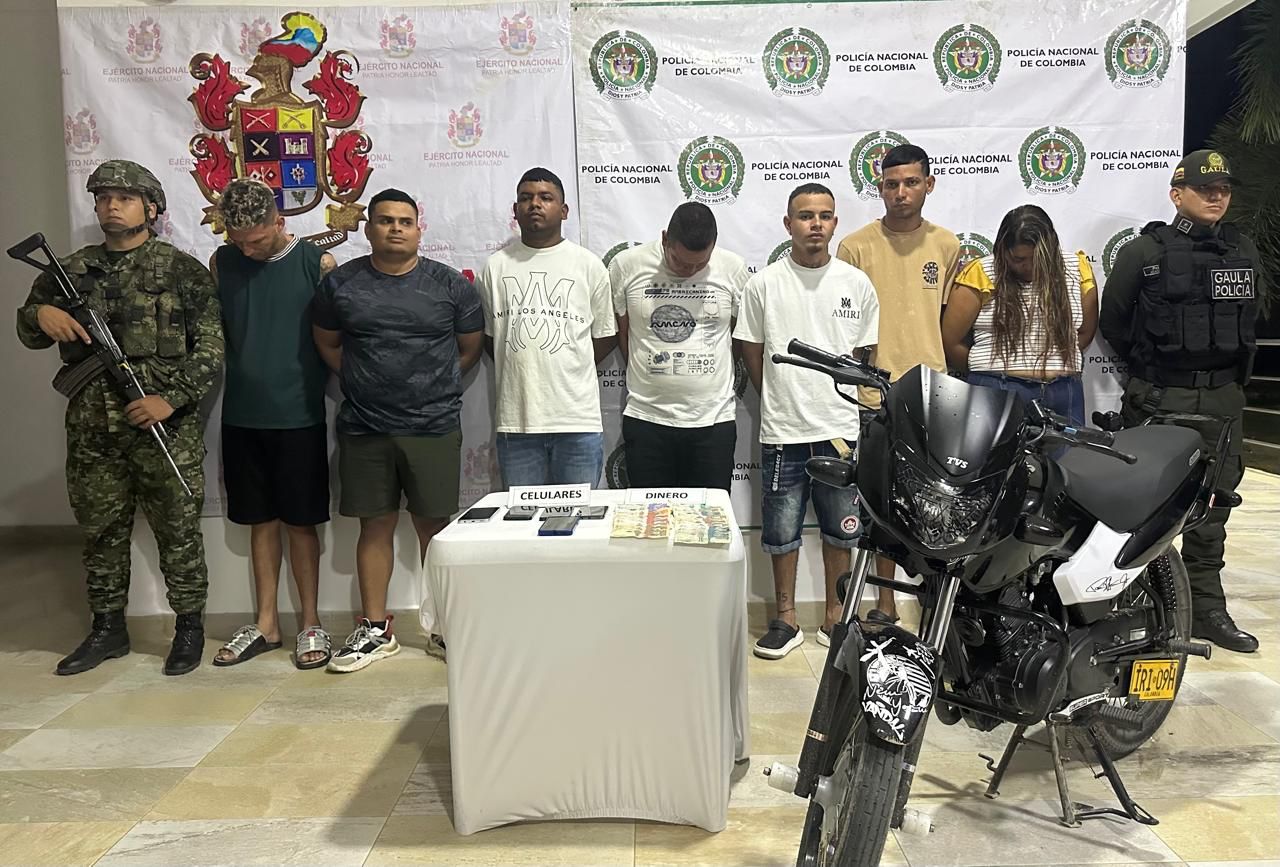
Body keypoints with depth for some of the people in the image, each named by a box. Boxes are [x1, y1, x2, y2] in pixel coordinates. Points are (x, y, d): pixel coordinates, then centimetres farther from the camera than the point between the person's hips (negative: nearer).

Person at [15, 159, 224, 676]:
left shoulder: (182, 271, -1)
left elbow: (212, 347, -7)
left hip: (167, 429, -4)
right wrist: (40, 314, -4)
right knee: (100, 532, 13)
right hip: (92, 432, 5)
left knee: (178, 532, 4)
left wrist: (171, 399, -16)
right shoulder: (72, 270, 12)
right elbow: (28, 334, 20)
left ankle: (189, 628, 17)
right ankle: (108, 629, 28)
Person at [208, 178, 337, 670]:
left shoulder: (317, 263, -6)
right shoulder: (222, 262, 5)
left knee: (300, 522, 4)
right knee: (261, 522, 12)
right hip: (242, 415, 3)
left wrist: (314, 381, -5)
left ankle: (311, 624, 17)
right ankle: (266, 624, 23)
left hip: (299, 416, -3)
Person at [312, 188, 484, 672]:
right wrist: (366, 382, 8)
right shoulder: (340, 283, 5)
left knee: (434, 525, 4)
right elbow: (327, 345, 15)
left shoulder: (450, 285, 1)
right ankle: (375, 631, 20)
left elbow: (469, 349, 9)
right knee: (375, 525, 8)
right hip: (364, 430, 2)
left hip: (434, 428, -1)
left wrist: (434, 386, 5)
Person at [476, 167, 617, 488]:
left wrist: (565, 373, 5)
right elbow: (489, 335, 14)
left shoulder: (589, 265, 4)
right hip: (515, 419, 1)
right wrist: (521, 376, 7)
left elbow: (605, 336, 8)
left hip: (578, 418, -1)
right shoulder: (496, 266, 8)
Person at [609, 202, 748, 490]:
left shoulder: (733, 268, -2)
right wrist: (651, 380, 8)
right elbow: (620, 333, 6)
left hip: (714, 420, 0)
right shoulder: (626, 265, -4)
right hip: (647, 420, 0)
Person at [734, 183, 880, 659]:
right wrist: (779, 403, 7)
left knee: (841, 530, 11)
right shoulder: (764, 284, -1)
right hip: (782, 432, -1)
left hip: (841, 429, 1)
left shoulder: (857, 284, 4)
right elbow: (752, 354, 5)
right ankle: (786, 618, 22)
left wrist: (840, 403, 8)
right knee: (781, 531, 7)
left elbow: (865, 353, 11)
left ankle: (835, 615, 27)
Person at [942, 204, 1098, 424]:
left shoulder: (1076, 269, 8)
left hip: (1063, 393, 4)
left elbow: (1085, 332, 19)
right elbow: (950, 343, -2)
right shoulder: (980, 274, -4)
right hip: (997, 394, -3)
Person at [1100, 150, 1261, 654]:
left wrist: (1232, 374, 13)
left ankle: (1207, 609, 20)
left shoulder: (1244, 252, 10)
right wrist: (1146, 367, 6)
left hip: (1222, 399, 5)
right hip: (1158, 399, -5)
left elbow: (1246, 319, 18)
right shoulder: (1145, 252, -5)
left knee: (1212, 508, 10)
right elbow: (1113, 321, 0)